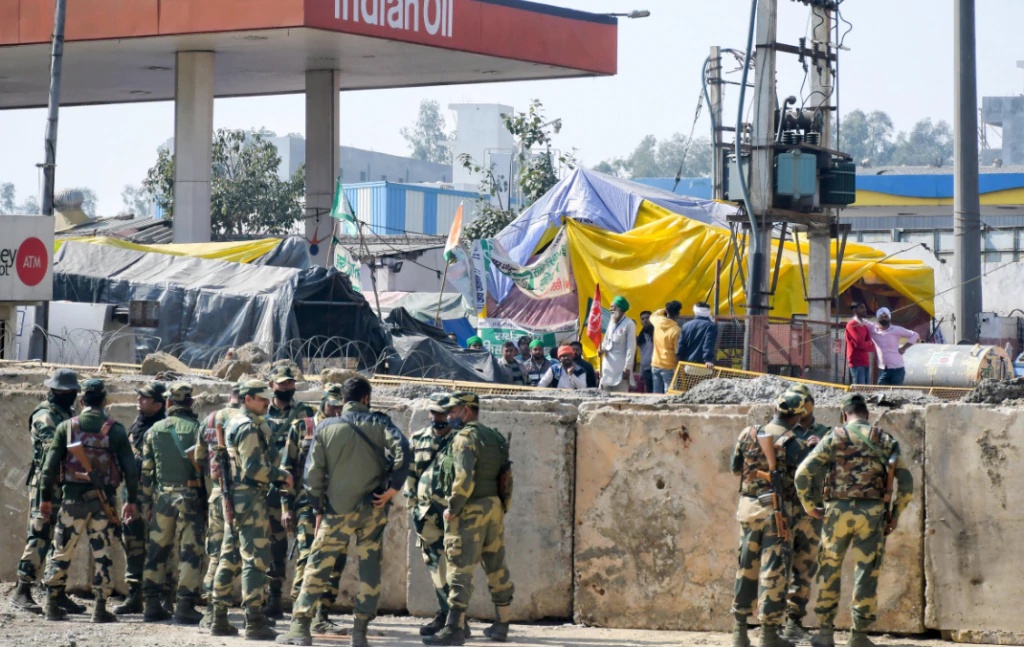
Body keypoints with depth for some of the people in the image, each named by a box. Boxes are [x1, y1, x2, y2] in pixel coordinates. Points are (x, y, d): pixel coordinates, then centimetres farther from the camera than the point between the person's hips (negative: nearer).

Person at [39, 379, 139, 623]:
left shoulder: (66, 427, 0)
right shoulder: (115, 430, 0)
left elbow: (50, 465, -1)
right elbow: (130, 468, -1)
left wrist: (45, 497, 8)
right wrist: (131, 500, 8)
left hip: (73, 498, 0)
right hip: (104, 499, 0)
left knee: (61, 552, 9)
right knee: (102, 554, 6)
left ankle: (52, 604, 11)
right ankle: (100, 608, 5)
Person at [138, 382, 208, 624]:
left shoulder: (154, 430, 6)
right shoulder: (197, 429, -5)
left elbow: (146, 471, 8)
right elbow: (204, 465, -9)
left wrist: (146, 503, 15)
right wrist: (208, 499, -2)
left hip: (161, 496, 3)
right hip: (189, 496, -3)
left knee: (156, 551, 10)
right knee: (189, 552, -1)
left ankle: (152, 605, 12)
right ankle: (185, 606, -6)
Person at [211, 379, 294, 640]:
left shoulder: (235, 425, 18)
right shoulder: (250, 428, -13)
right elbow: (253, 469, -20)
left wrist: (276, 476, 13)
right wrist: (281, 476, -9)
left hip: (234, 498, 10)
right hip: (251, 499, -10)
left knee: (230, 559, 12)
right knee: (255, 560, -11)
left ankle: (219, 620, 15)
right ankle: (254, 623, -14)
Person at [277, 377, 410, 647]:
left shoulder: (326, 427, 2)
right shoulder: (378, 423, 0)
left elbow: (312, 472, 1)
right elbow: (401, 447, -17)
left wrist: (319, 508, 9)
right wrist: (393, 487, -12)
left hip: (337, 511, 0)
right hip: (373, 509, 0)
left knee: (318, 566, 6)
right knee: (370, 569, 7)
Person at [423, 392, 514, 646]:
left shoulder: (465, 438, -11)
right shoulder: (496, 438, 15)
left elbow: (464, 478, -22)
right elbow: (506, 478, 15)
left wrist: (452, 509, -14)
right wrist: (502, 508, 17)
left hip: (470, 511, -8)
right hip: (495, 509, 8)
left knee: (461, 570, -10)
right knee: (496, 567, 14)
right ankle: (501, 625, 22)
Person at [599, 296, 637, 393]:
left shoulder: (629, 324, -11)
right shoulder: (612, 322, 11)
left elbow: (631, 348, -13)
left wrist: (627, 368, -16)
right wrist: (602, 348, -2)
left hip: (620, 366, -7)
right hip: (608, 365, 7)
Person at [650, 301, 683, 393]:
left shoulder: (658, 322, -1)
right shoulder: (676, 330, -18)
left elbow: (653, 316, 27)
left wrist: (664, 310, 21)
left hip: (655, 365, 6)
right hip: (669, 367, -6)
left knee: (657, 395, 11)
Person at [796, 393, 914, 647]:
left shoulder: (835, 437, 2)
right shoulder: (885, 440, 7)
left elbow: (803, 473, -4)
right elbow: (906, 481, 2)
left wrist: (810, 506, 7)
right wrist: (895, 515, 9)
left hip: (838, 510, -1)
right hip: (872, 512, 1)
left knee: (829, 572, 10)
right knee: (866, 574, 5)